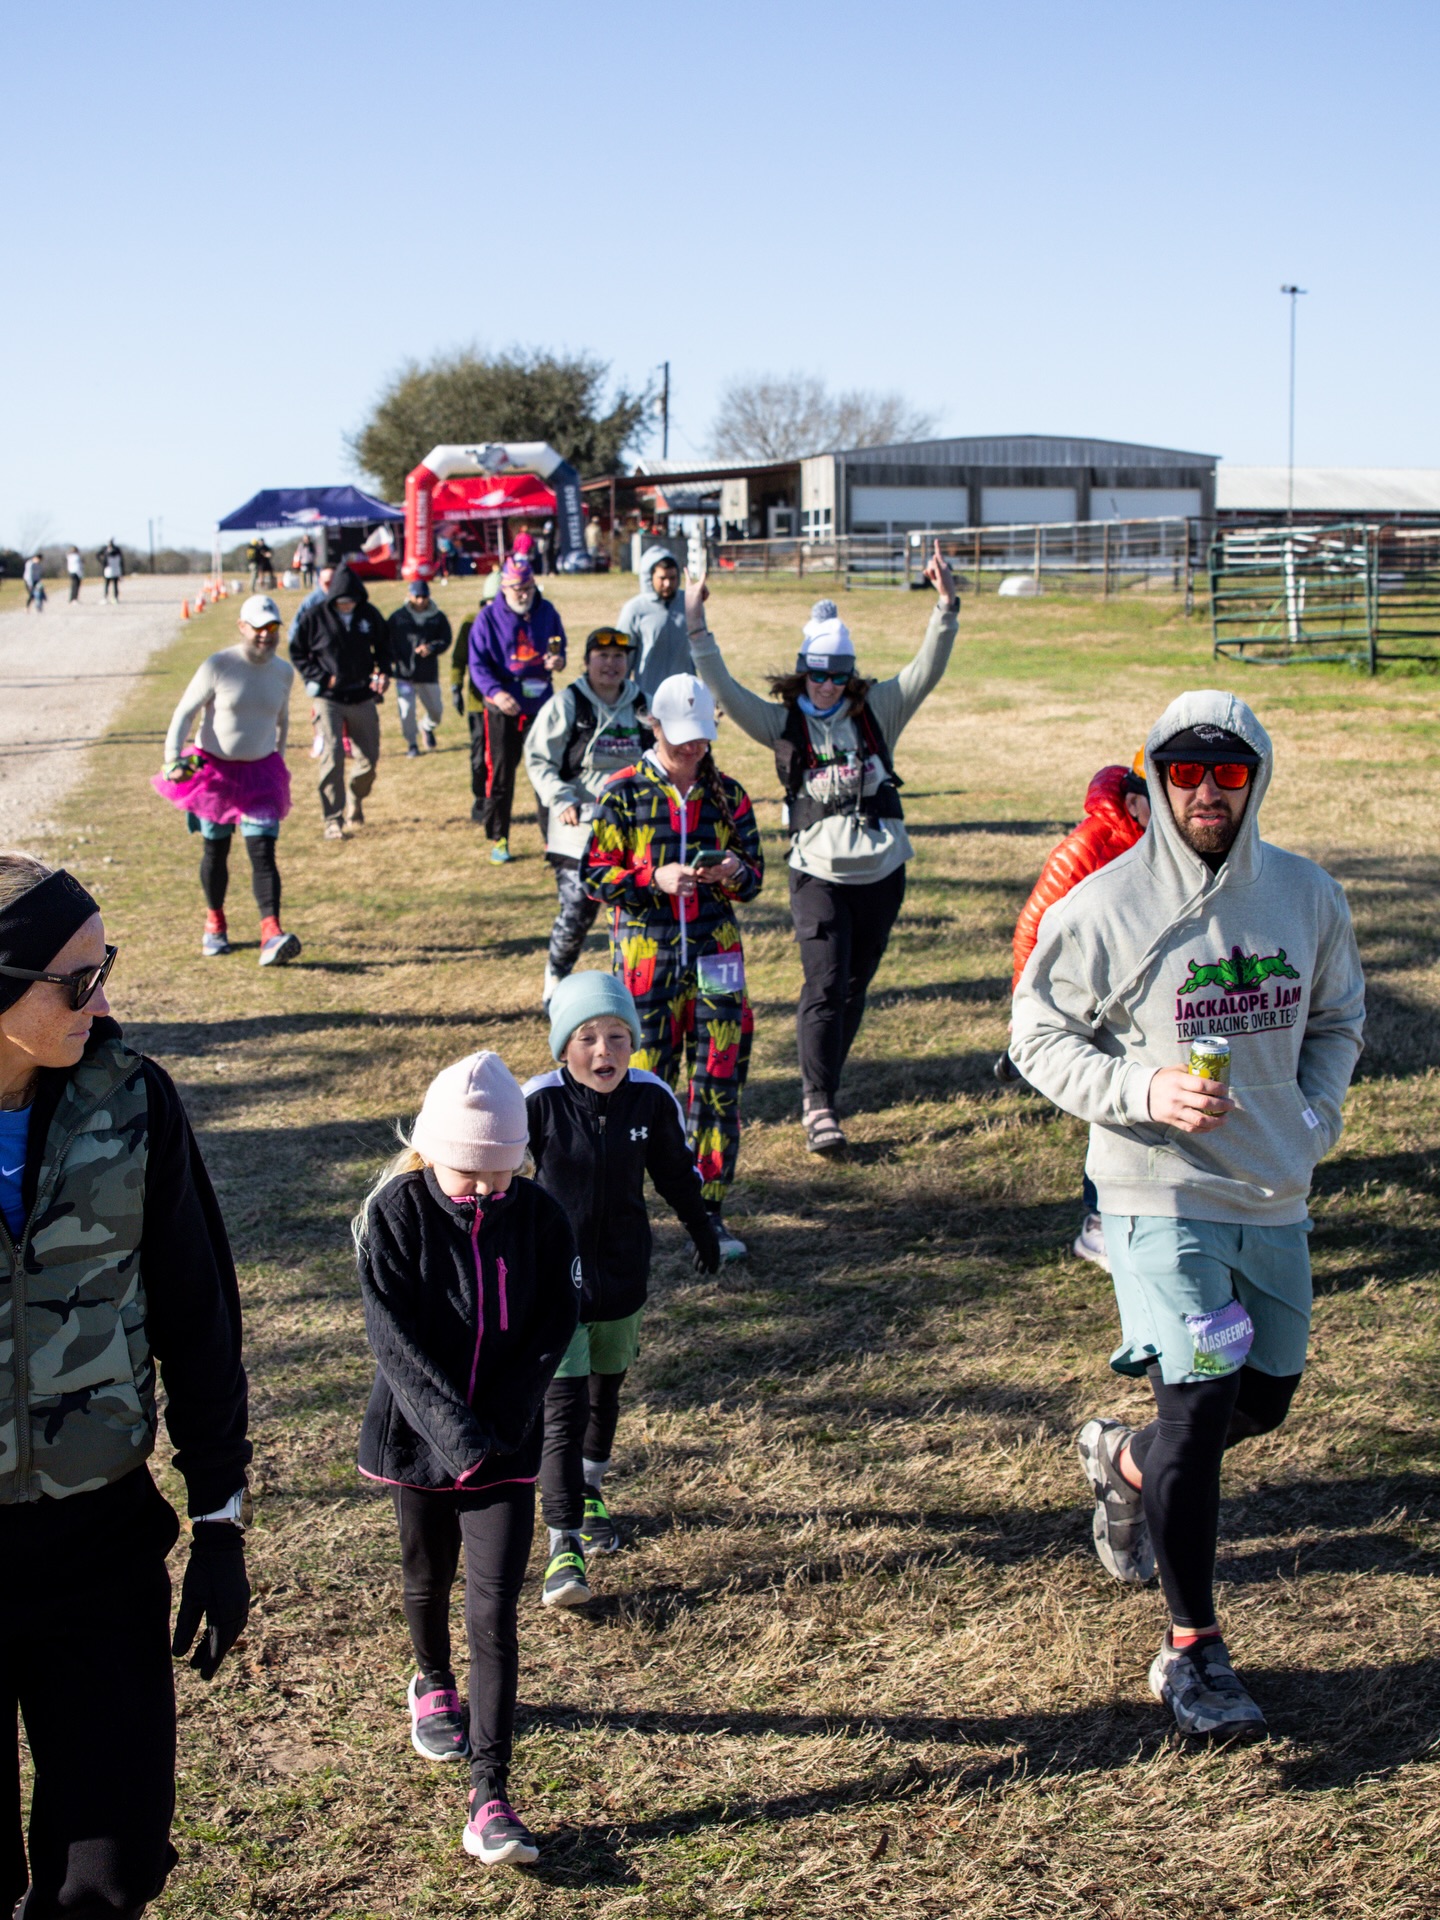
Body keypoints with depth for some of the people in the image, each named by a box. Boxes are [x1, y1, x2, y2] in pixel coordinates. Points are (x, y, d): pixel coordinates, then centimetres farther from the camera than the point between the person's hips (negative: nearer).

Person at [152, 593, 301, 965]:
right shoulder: (217, 666, -12)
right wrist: (173, 759, -18)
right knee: (215, 851, 10)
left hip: (260, 772, 2)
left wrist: (278, 757, 24)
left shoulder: (284, 672, 1)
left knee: (262, 851, -11)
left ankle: (271, 934, -21)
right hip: (214, 769, -2)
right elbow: (185, 712, -8)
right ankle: (215, 923, 32)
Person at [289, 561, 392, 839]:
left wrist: (383, 671, 0)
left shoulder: (369, 615, 1)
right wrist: (322, 678, -8)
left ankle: (355, 803, 33)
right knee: (332, 756, -13)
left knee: (368, 757, 7)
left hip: (362, 698, 3)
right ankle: (333, 820, -8)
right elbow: (297, 652, 2)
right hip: (329, 699, -3)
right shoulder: (316, 617, -7)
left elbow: (383, 645, 18)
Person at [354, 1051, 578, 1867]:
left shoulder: (541, 1216, -7)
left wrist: (501, 1423, -16)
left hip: (507, 1442, 0)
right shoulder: (395, 1213, -13)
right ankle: (434, 1686, 53)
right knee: (428, 1578, 21)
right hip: (417, 1434, 0)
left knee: (495, 1611, -6)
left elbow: (554, 1327, -5)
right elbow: (396, 1337, -18)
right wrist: (455, 1429, -26)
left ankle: (491, 1800, -3)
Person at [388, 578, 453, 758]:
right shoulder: (398, 616, 0)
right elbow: (388, 641, 1)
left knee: (435, 709, 9)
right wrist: (392, 659, -13)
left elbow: (445, 640, 1)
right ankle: (411, 744, 13)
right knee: (406, 709, -7)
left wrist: (431, 648, -18)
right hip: (404, 673, -2)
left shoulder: (438, 617, 4)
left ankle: (427, 727, 45)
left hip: (429, 673, 2)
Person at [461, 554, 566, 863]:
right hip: (502, 708, -2)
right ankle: (498, 840, 15)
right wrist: (495, 692, -24)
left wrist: (558, 660, -6)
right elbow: (477, 664, -7)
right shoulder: (488, 618, -5)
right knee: (500, 774, 4)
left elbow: (559, 646, 18)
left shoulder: (547, 612, 5)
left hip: (540, 703, 2)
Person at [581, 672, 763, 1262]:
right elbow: (595, 874, -3)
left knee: (719, 1081, 0)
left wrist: (735, 872, -12)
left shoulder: (727, 793, 7)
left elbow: (754, 870, 11)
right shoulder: (623, 793, -2)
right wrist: (654, 879, -18)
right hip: (645, 952, -2)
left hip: (714, 954, 3)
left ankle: (709, 1209, 10)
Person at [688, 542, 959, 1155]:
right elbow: (724, 690, -6)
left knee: (855, 987, 11)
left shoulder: (877, 712, 5)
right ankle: (817, 1105, -11)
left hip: (881, 873, 3)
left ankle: (823, 1086, 28)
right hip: (818, 873, -3)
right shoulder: (782, 722, 2)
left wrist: (946, 605, -14)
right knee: (824, 985, -12)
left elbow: (927, 670, -2)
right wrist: (697, 628, -16)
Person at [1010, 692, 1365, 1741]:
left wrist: (1314, 1113, 1)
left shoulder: (1309, 896, 1)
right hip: (1160, 1193, -5)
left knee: (1265, 1399, 15)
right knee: (1201, 1401, -12)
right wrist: (1143, 1090, -20)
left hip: (1275, 1196, 5)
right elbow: (1039, 1035, -5)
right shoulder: (1103, 907, -12)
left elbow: (1338, 1017, 17)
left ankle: (1125, 1460, 47)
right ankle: (1193, 1650, 2)